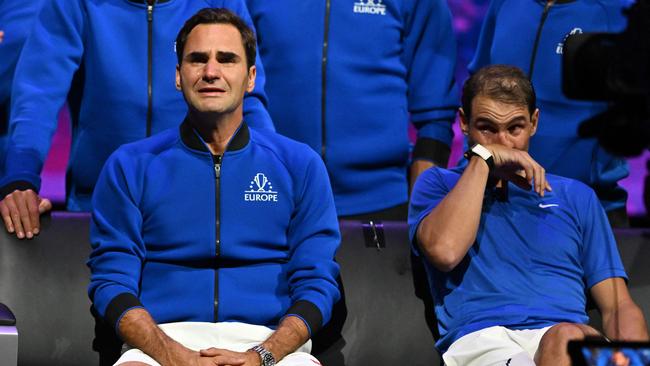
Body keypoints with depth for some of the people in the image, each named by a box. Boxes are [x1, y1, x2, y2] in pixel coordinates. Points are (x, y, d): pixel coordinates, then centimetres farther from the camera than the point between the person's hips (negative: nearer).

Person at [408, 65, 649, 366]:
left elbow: (619, 308, 20)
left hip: (570, 340, 3)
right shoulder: (437, 185, 21)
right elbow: (445, 251, -4)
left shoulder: (575, 197, 28)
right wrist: (483, 158, 5)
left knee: (565, 339, -39)